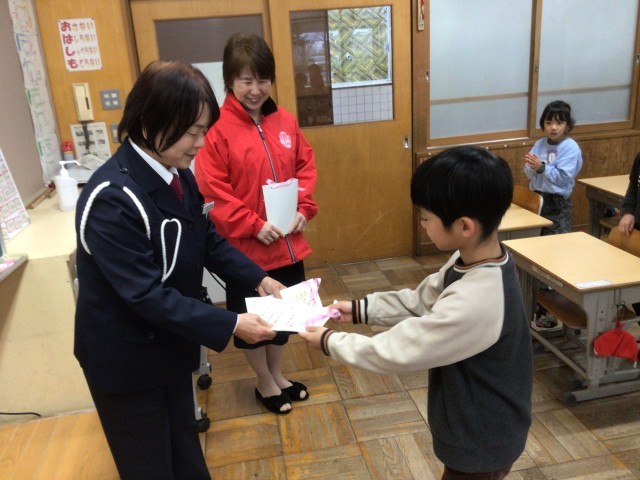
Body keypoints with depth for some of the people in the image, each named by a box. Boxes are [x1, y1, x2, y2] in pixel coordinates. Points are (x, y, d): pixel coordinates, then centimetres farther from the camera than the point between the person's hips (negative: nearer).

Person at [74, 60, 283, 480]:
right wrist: (230, 325, -29)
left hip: (169, 343, 7)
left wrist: (259, 279, -5)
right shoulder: (113, 198, -30)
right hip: (125, 357, -7)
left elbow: (209, 239, 6)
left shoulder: (178, 175, -4)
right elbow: (145, 295, -30)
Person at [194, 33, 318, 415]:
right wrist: (253, 225, -20)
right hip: (246, 247, -5)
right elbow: (212, 193, -15)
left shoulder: (286, 122, 3)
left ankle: (278, 375, 42)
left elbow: (306, 166, 10)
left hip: (289, 243, 5)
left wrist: (304, 209, -4)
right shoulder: (217, 129, -13)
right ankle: (265, 383, 35)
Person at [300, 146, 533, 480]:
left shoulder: (474, 303, -38)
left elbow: (396, 351, -28)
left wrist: (329, 341, -14)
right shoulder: (474, 260, -9)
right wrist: (360, 308, 0)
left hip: (482, 444, -8)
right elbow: (421, 300, 5)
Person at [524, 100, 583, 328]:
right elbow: (530, 174, 3)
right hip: (537, 199, 6)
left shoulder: (571, 148, -10)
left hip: (558, 204, -6)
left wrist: (542, 167, -24)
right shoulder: (540, 144, 6)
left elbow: (563, 177, -18)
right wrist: (532, 167, -18)